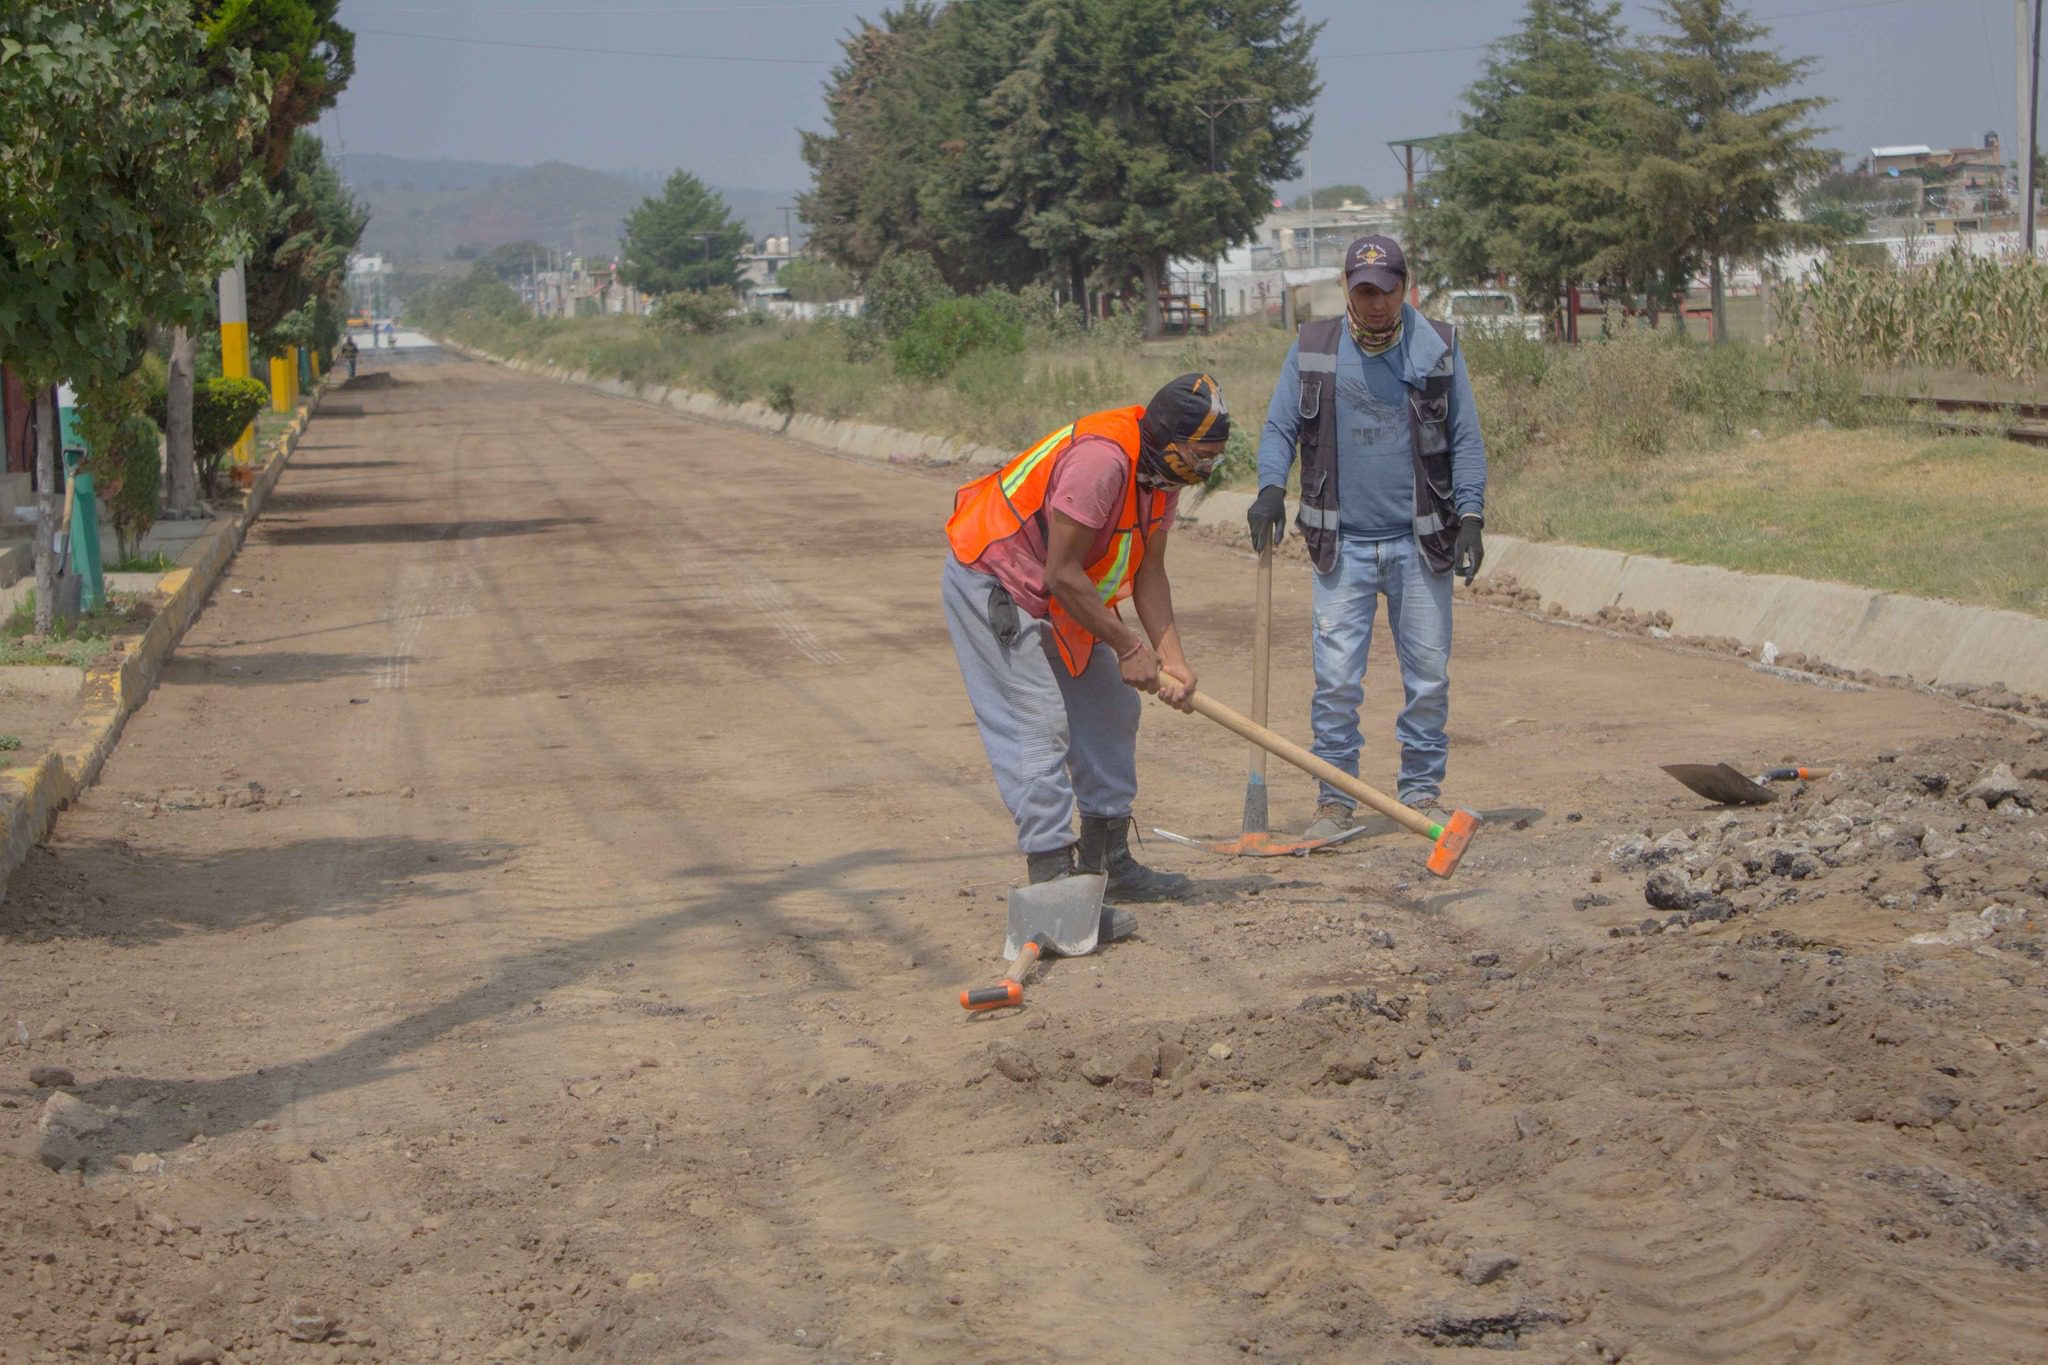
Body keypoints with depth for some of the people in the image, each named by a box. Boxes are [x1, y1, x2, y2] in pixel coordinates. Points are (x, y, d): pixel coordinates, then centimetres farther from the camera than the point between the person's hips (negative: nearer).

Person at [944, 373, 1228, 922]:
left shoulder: (1165, 466, -2)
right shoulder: (1102, 459, -32)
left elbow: (1149, 569, 3)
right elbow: (1063, 575, -29)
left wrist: (1171, 659, -7)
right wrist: (1128, 646, -19)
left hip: (1058, 591, 10)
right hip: (990, 583, -10)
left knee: (1112, 709, 14)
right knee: (1039, 726, -17)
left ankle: (1106, 861, 25)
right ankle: (1053, 877, -18)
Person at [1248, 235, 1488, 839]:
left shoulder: (1438, 347, 2)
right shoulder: (1312, 349, 3)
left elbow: (1466, 438, 3)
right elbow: (1280, 426, 5)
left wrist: (1470, 515, -6)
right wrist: (1271, 487, -13)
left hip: (1420, 540, 0)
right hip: (1342, 542, 0)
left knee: (1428, 676, 6)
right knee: (1336, 679, -4)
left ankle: (1422, 789, 20)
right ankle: (1334, 798, 7)